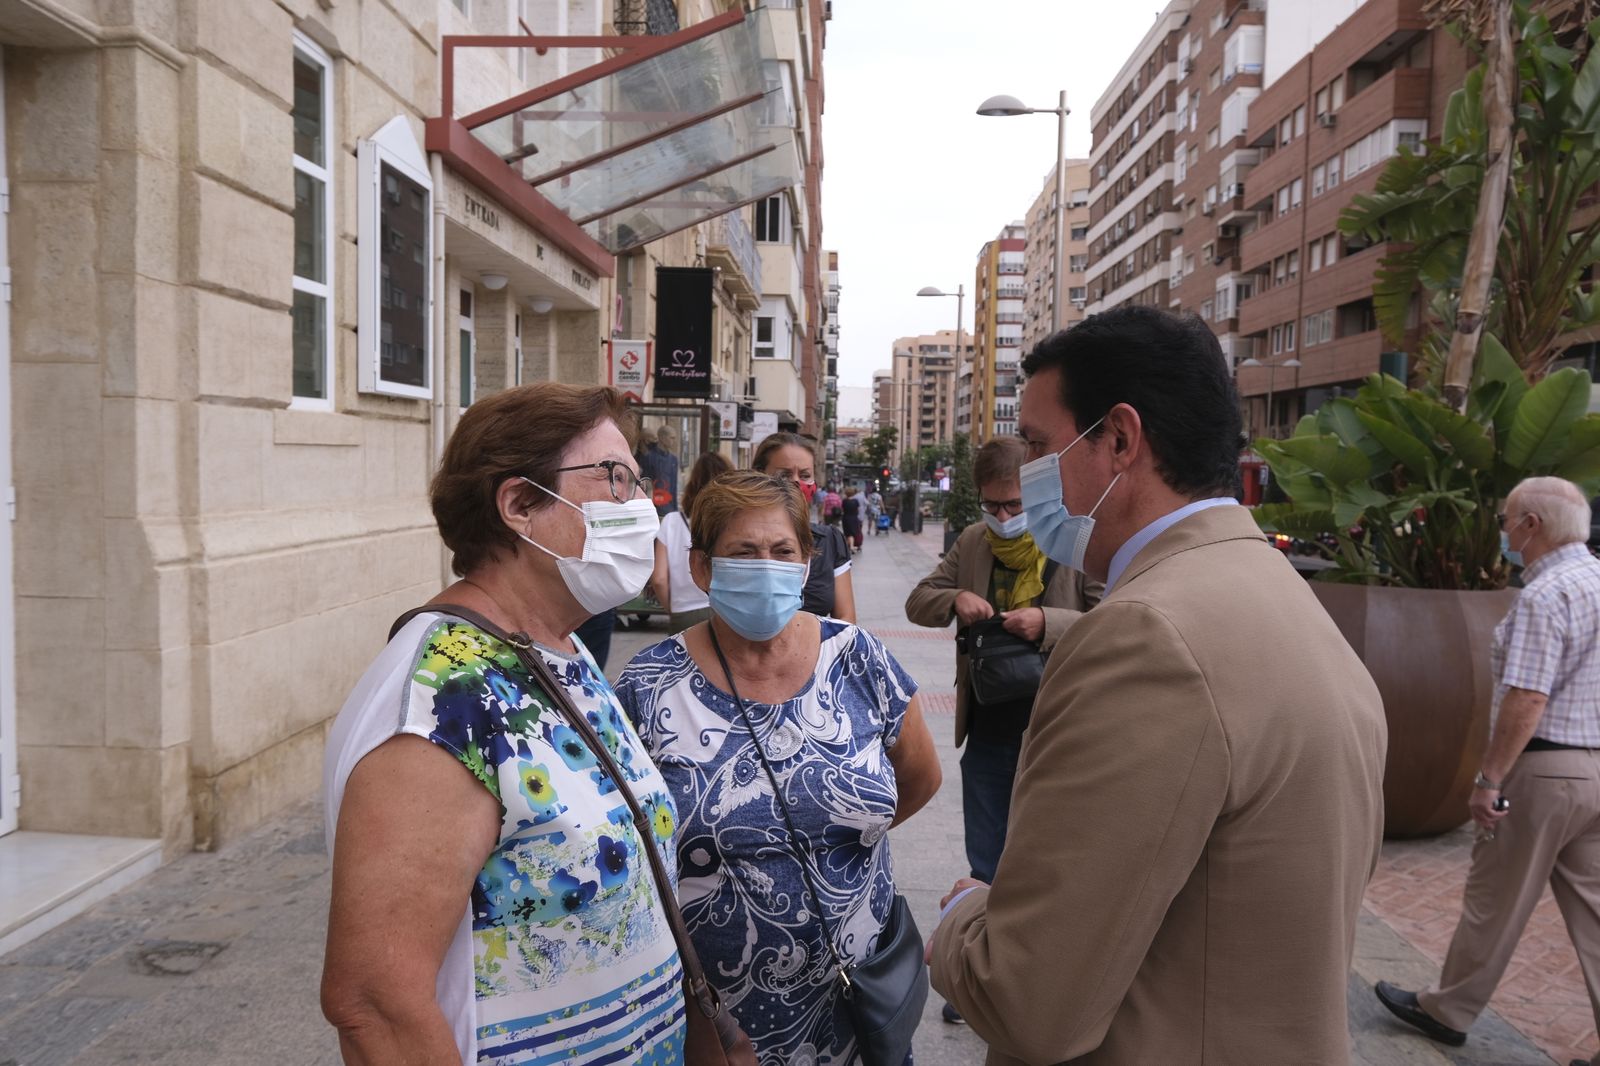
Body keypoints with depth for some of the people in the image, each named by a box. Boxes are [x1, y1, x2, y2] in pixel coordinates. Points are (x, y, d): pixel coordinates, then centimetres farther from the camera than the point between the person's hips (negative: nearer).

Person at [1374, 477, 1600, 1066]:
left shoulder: (1545, 595, -18)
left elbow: (1526, 701, -22)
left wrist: (1489, 779, -17)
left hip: (1545, 769, -8)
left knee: (1493, 901, 6)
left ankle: (1447, 1011, 22)